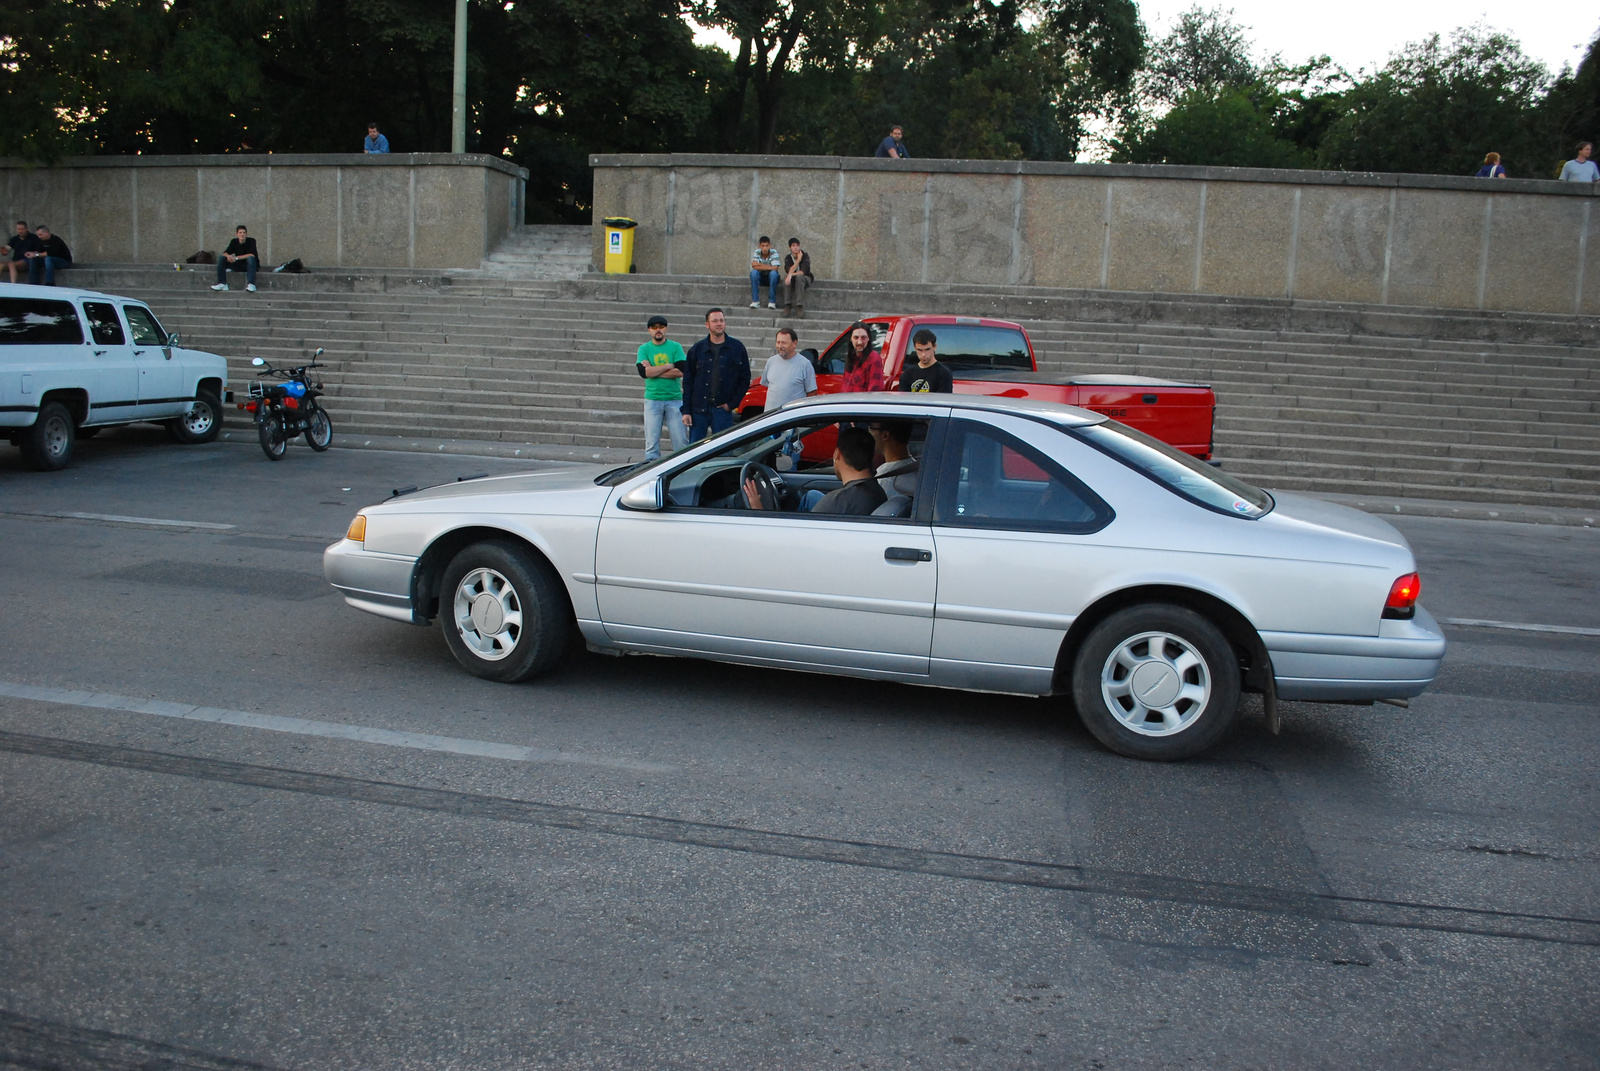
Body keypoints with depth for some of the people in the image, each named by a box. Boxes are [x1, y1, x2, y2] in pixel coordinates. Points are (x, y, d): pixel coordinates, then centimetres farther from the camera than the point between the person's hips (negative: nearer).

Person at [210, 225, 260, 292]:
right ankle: (222, 283, -14)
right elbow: (225, 253, -5)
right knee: (221, 258, -11)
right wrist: (228, 256, -32)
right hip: (239, 265, 5)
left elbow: (252, 255, -27)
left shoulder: (251, 241, -13)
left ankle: (251, 284, -44)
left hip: (251, 265, -5)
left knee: (250, 258, -38)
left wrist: (236, 258, -31)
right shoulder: (234, 242, 0)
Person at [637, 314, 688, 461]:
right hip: (652, 400, 0)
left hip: (675, 399, 0)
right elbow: (644, 372, -9)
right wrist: (668, 366, -8)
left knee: (681, 440, -3)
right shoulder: (644, 349, 7)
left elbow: (681, 371, -9)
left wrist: (654, 371, -8)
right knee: (652, 441, 1)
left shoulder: (675, 347, 5)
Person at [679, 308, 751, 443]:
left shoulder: (737, 348, 4)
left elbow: (744, 380, 7)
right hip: (698, 409, 1)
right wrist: (686, 411, 0)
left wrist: (731, 404, -2)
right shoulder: (697, 349, 6)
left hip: (722, 410, -1)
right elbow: (688, 382, 7)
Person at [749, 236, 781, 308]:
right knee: (753, 272, -28)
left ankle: (772, 301, -23)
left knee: (773, 273, -34)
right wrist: (768, 266, -29)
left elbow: (775, 268, -28)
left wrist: (759, 265, -24)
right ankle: (755, 301, -23)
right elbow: (754, 267, -22)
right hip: (760, 278, 2)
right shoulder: (757, 252, -10)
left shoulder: (774, 252, -16)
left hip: (772, 278, -2)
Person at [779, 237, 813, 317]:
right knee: (786, 276, -31)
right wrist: (798, 260, -27)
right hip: (793, 279, 3)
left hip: (806, 278, -3)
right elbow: (789, 271, -24)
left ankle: (800, 307, -40)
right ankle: (788, 304, -29)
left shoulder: (805, 255, -14)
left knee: (799, 277, -37)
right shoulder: (788, 258, -5)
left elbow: (803, 271, -26)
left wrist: (791, 274, -36)